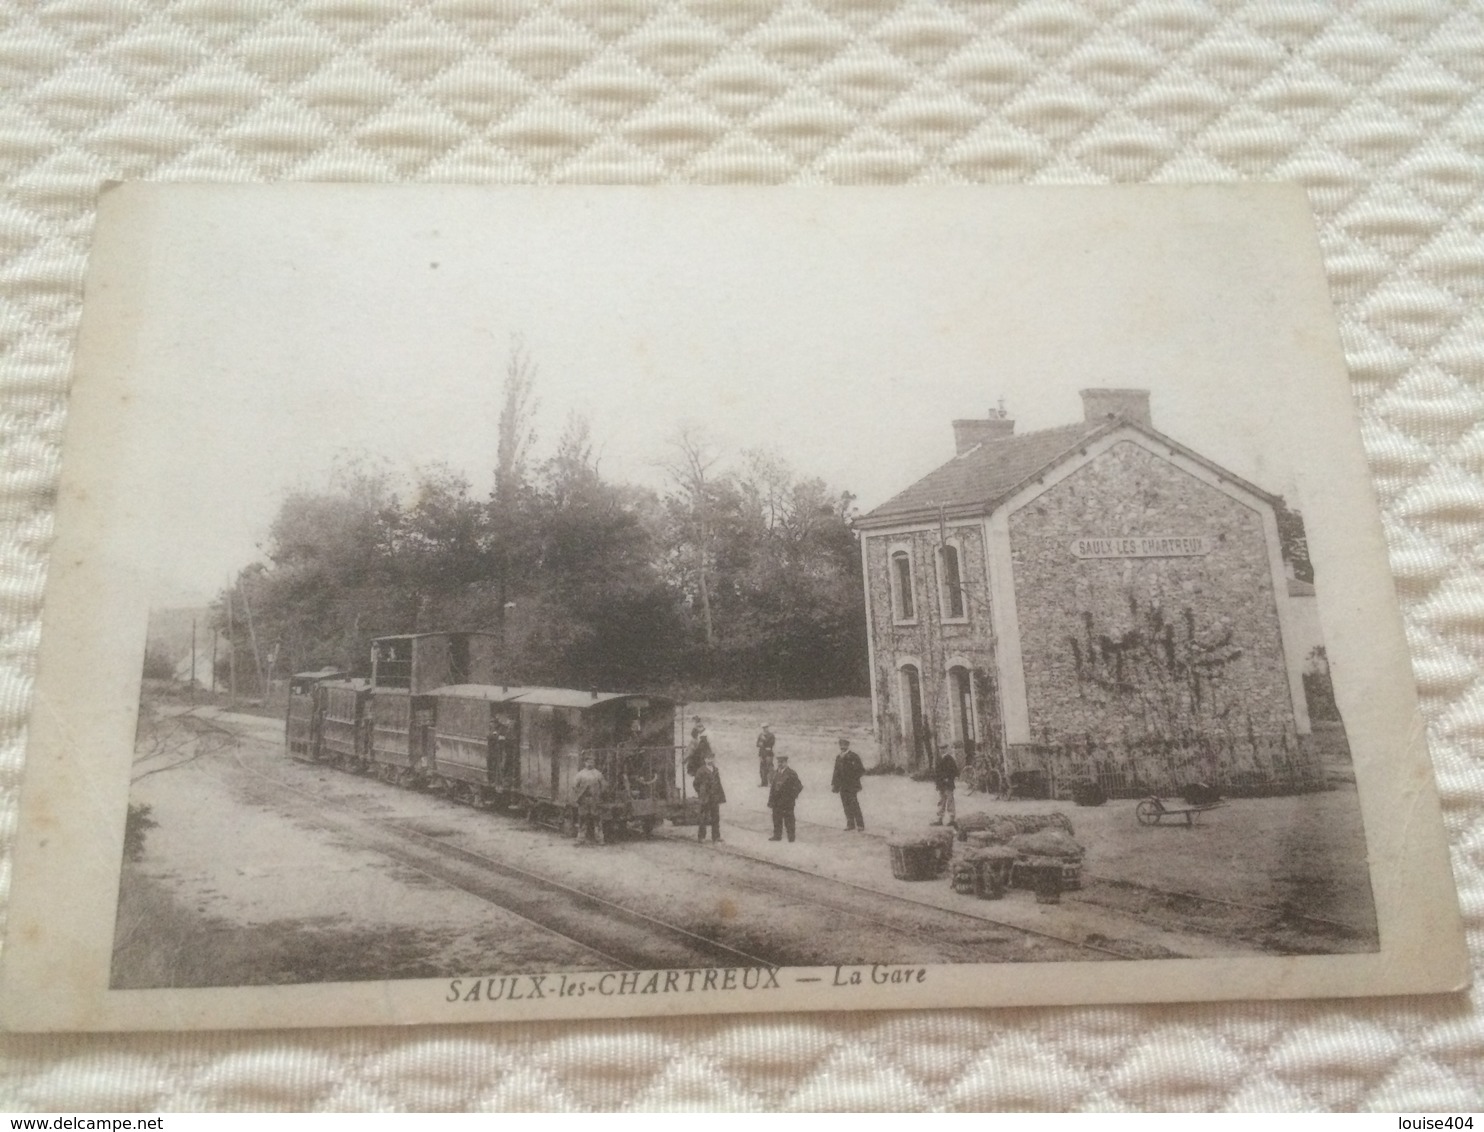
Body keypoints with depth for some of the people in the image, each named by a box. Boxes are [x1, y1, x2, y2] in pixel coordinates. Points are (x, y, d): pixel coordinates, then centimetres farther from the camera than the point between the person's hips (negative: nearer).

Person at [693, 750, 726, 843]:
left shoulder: (716, 771, 9)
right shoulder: (701, 771, -10)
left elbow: (718, 784, 14)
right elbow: (696, 784, -6)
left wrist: (720, 796, 8)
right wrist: (701, 794, -8)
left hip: (715, 799, 6)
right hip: (705, 800, -6)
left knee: (716, 817, 9)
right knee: (704, 818, 1)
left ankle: (716, 836, 18)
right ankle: (701, 837, 11)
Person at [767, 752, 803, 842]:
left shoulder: (791, 773, -11)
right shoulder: (775, 773, 9)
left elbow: (799, 786, -9)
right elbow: (772, 786, 13)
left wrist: (792, 797, -7)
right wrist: (770, 801, 9)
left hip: (787, 802, -6)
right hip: (776, 802, 6)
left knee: (788, 820, 1)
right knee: (776, 819, 11)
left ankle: (791, 837, 11)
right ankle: (777, 835, 22)